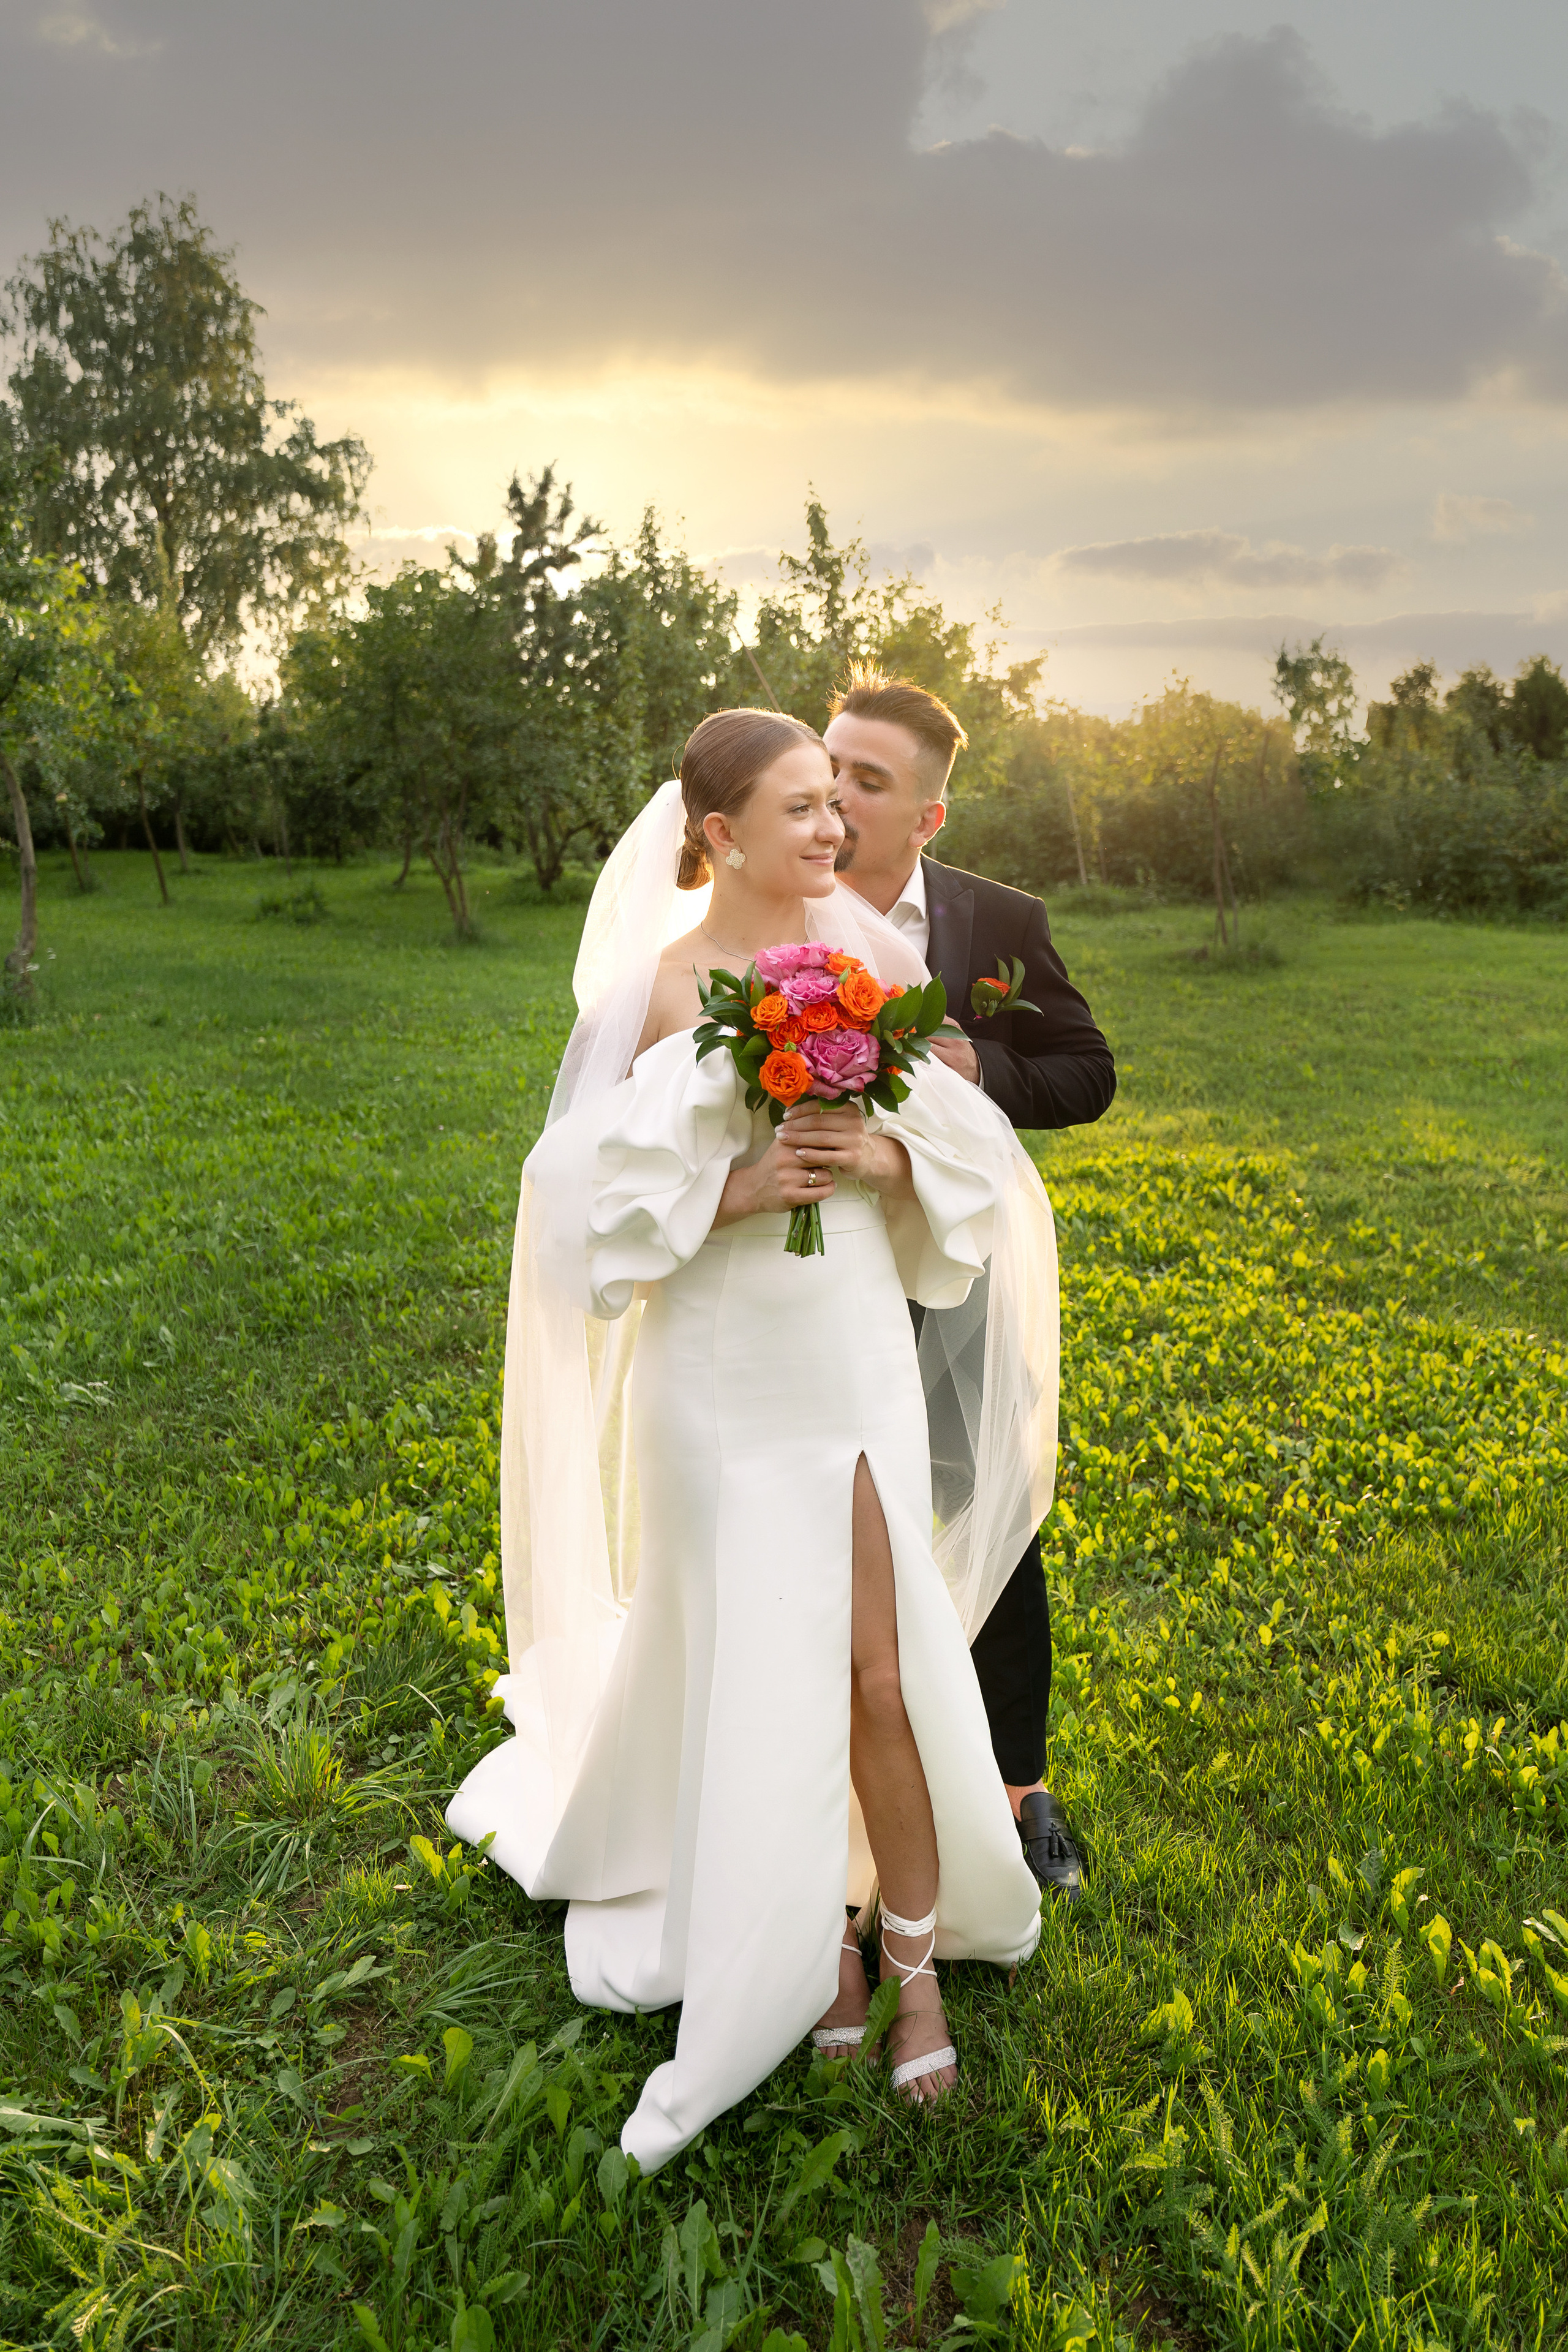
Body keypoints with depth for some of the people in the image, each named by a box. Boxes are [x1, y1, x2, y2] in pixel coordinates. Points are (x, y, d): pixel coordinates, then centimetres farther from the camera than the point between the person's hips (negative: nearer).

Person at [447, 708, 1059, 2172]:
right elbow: (593, 1195, -7)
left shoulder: (870, 955, 0)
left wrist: (885, 1151, -14)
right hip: (720, 1377, -2)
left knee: (881, 1672, 3)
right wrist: (730, 1188, -21)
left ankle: (915, 1965, 25)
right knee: (752, 1665, 11)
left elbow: (966, 1137, 5)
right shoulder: (658, 988, -8)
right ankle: (807, 1933, 36)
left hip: (858, 1356, 2)